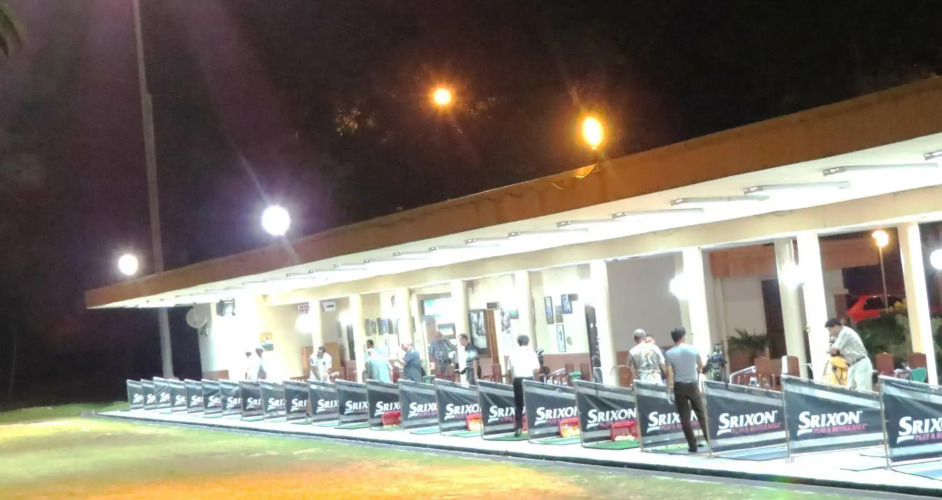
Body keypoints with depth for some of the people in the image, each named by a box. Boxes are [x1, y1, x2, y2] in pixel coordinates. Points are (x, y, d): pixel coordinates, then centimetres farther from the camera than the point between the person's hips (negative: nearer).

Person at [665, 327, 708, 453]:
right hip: (693, 385, 1)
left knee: (685, 417, 3)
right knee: (701, 414, 10)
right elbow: (701, 367, 13)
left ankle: (692, 445, 2)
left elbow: (669, 374, -10)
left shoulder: (669, 353, -7)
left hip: (679, 386, -1)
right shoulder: (693, 349, -2)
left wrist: (668, 390, -4)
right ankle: (710, 440, 9)